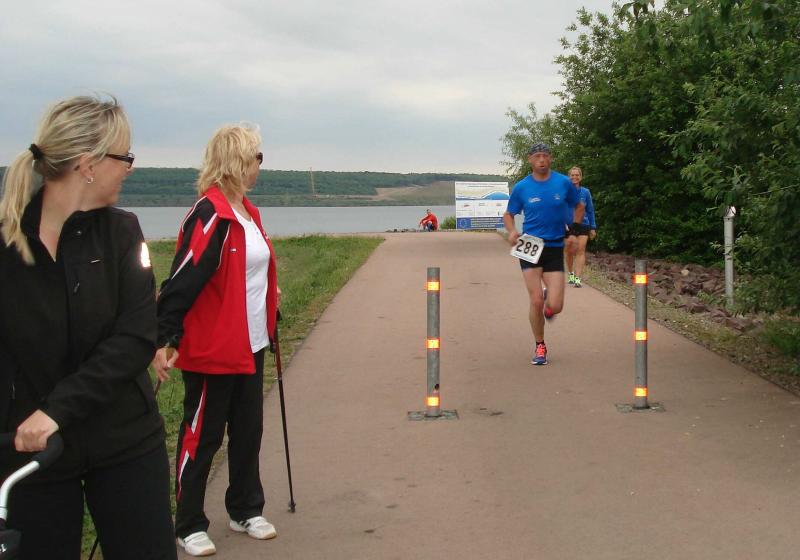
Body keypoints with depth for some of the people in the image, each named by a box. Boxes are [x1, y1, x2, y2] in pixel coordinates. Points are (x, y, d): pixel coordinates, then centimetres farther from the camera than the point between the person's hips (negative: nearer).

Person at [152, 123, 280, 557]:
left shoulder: (247, 212, 10)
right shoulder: (210, 214, -19)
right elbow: (181, 281, -23)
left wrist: (268, 328, 20)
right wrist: (165, 340, -26)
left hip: (250, 347, 9)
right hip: (212, 350, -8)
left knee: (248, 430, 16)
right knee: (202, 436, 4)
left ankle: (246, 510, 31)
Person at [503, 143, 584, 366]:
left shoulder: (563, 183, 1)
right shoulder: (521, 187, 0)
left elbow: (579, 207, 16)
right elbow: (508, 214, 10)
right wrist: (512, 232, -9)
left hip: (555, 248, 1)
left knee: (556, 306, -6)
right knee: (536, 301, -8)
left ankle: (548, 305, 34)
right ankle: (540, 346, 14)